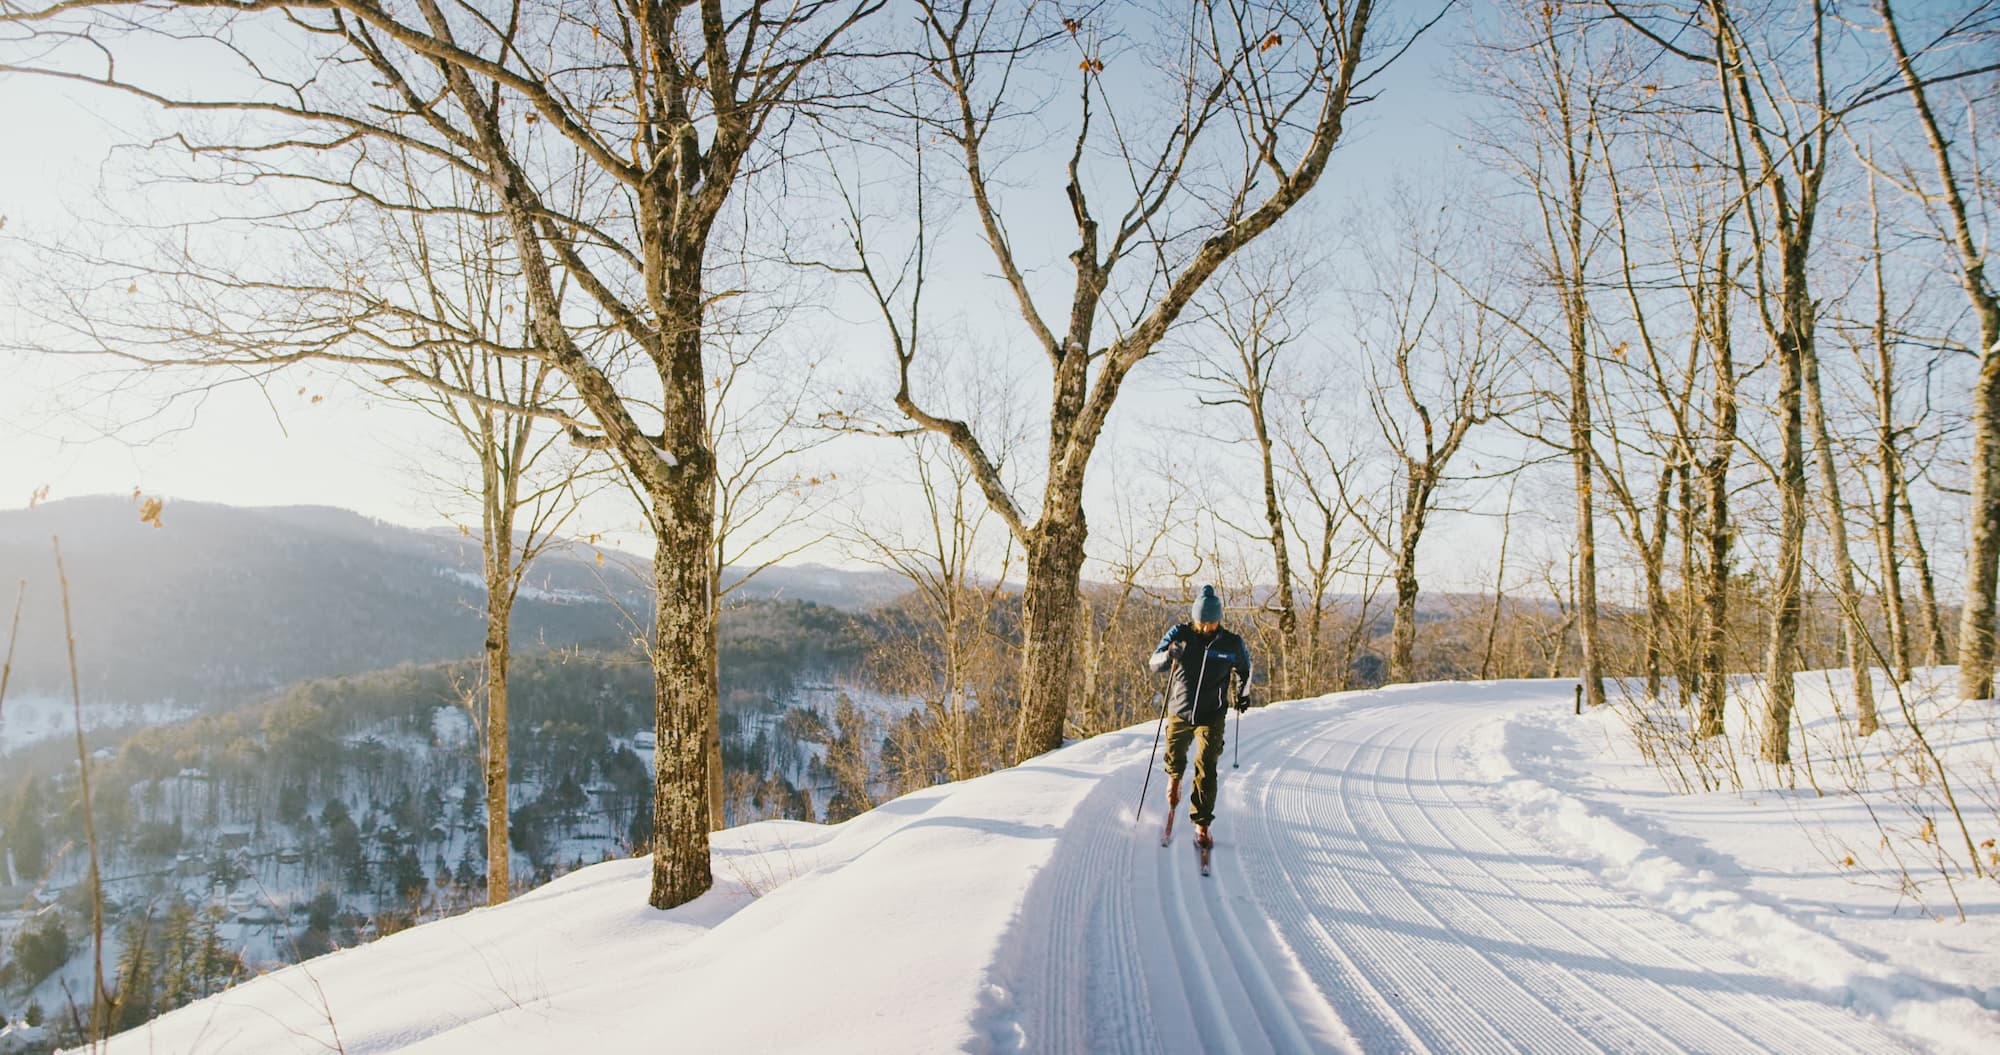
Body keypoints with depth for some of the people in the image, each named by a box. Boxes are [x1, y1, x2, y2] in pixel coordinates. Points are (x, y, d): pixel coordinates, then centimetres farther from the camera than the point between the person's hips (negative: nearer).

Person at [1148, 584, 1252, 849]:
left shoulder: (1232, 644, -6)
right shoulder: (1180, 634, -9)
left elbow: (1244, 668, 15)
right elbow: (1154, 663, -15)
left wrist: (1242, 694, 8)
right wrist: (1169, 655, -34)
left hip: (1211, 716, -1)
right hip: (1180, 713, 1)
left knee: (1206, 769, -11)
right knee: (1175, 760, 17)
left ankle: (1202, 825, -5)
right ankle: (1174, 778, 54)